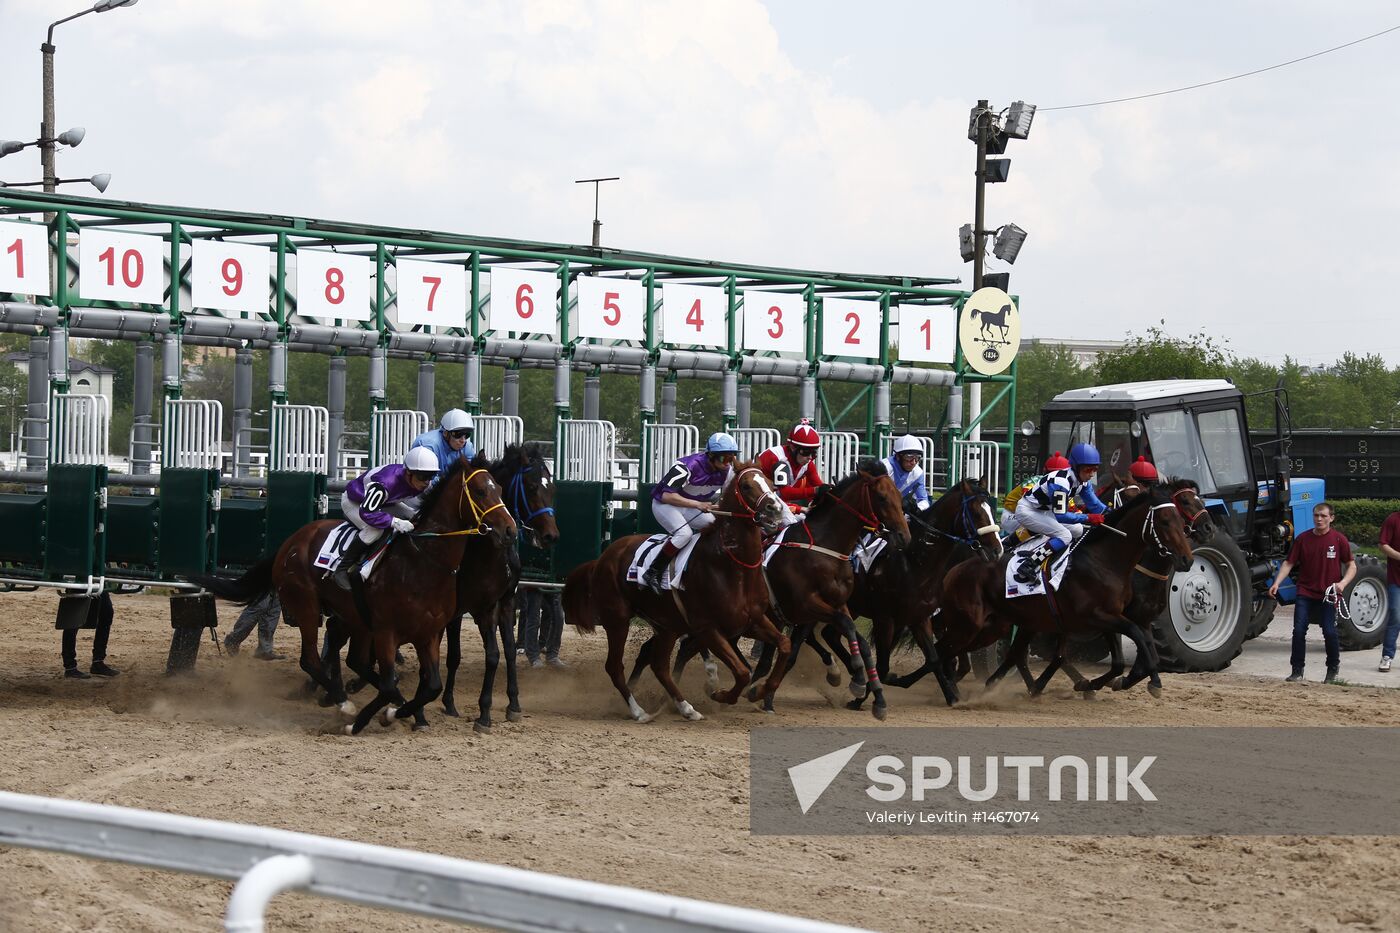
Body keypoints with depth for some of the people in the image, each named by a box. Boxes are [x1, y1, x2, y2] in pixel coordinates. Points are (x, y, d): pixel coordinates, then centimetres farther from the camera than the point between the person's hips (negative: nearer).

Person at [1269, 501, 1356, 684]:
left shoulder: (1339, 540, -3)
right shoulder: (1302, 539, 2)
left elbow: (1351, 566, 3)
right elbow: (1289, 563, 5)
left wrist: (1343, 583, -15)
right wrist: (1277, 583, -9)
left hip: (1328, 595, -2)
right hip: (1305, 593, 2)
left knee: (1329, 632, -7)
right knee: (1299, 630, -7)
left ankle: (1333, 671, 14)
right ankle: (1297, 670, 4)